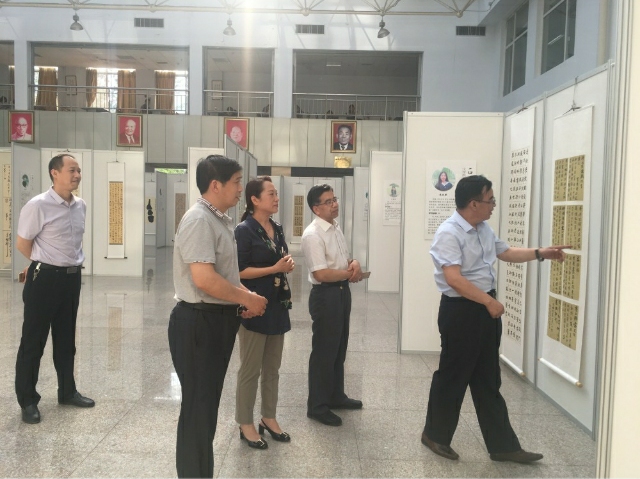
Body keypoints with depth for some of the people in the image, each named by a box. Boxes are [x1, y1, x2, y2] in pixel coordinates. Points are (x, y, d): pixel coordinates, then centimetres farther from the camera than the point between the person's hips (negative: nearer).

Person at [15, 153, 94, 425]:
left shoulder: (81, 206, 5)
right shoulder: (38, 205, -15)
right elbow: (22, 244, -7)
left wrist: (71, 264, 14)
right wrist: (45, 264, 4)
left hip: (72, 277, 6)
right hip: (45, 278, -6)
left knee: (66, 338, 18)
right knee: (33, 341, 5)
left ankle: (67, 391, 33)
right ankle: (28, 401, 19)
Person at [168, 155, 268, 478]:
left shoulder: (219, 219, 12)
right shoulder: (199, 219, -19)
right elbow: (204, 279, -28)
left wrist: (245, 297, 6)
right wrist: (249, 300, -16)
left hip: (218, 320, 10)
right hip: (198, 322, -10)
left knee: (208, 404, 20)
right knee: (197, 407, 2)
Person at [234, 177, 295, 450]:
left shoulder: (277, 229, 10)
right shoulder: (244, 230, -12)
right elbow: (239, 271, -16)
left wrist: (288, 264, 0)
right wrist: (275, 269, -19)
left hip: (277, 305, 8)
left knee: (272, 368, 15)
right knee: (250, 369, 3)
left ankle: (269, 418, 28)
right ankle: (245, 424, 17)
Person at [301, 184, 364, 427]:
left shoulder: (336, 228, 9)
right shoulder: (312, 235, -19)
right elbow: (321, 274, -25)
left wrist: (354, 263, -4)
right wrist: (351, 274, -11)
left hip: (342, 291, 9)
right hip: (326, 295, -9)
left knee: (339, 348, 20)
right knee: (324, 351, 2)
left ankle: (336, 396, 36)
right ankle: (317, 406, 16)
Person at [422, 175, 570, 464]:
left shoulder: (484, 229, 9)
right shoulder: (449, 233, -20)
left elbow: (505, 253, 25)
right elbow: (453, 279, -28)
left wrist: (540, 254, 17)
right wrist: (489, 301, -27)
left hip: (485, 308, 9)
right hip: (460, 311, -9)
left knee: (488, 381, 15)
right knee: (453, 377, 5)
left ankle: (503, 446, 24)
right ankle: (436, 436, 26)